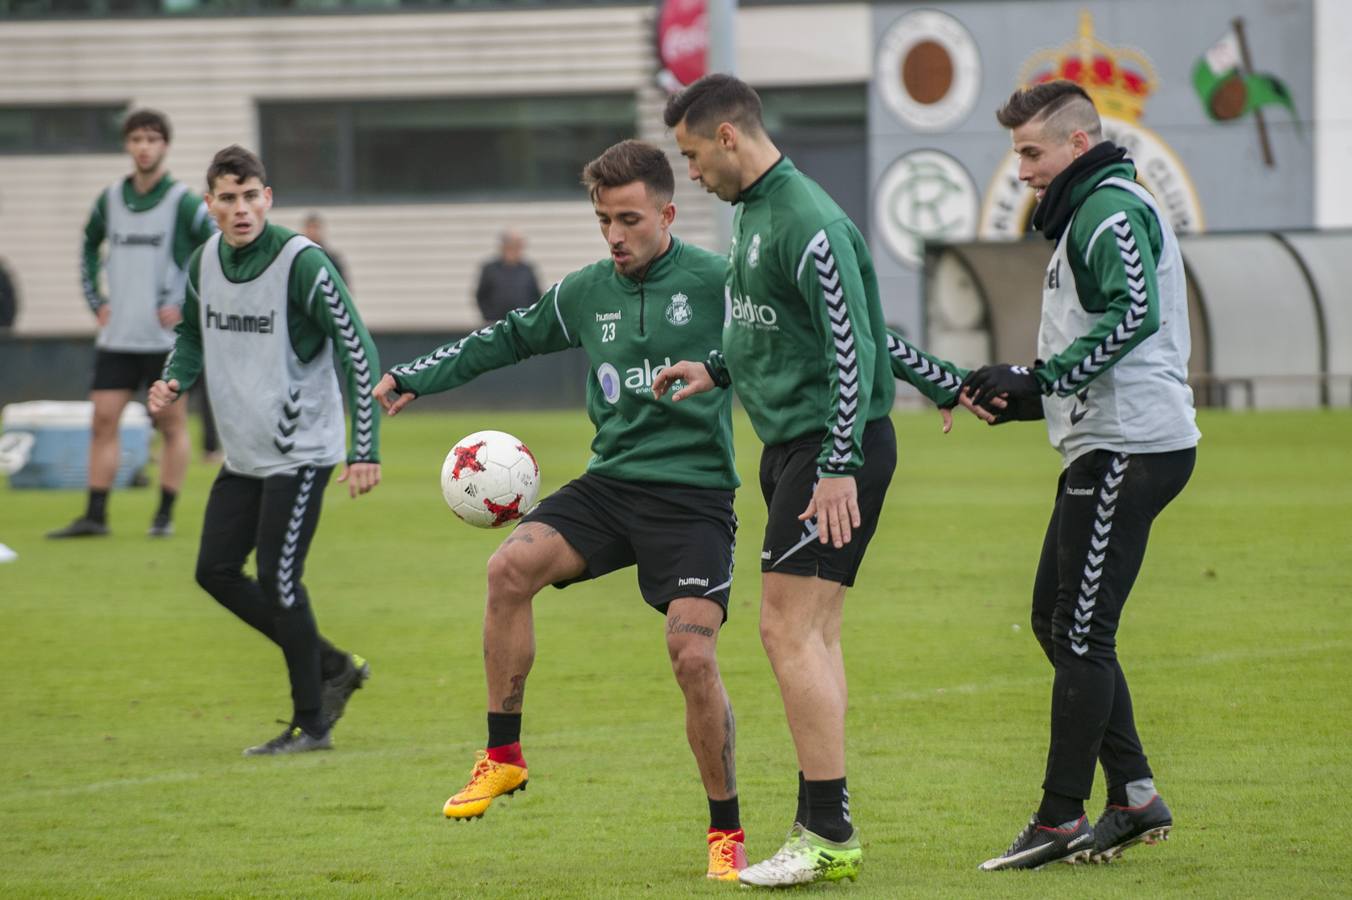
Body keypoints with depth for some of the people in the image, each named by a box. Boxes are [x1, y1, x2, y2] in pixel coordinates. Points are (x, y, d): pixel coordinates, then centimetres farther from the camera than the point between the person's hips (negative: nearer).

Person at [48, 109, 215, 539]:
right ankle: (95, 515, 3)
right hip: (116, 336, 4)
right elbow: (89, 248, 24)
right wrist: (96, 301, 13)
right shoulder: (109, 201, 7)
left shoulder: (183, 202, -7)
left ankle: (165, 515, 8)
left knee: (172, 424, 1)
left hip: (166, 336, -4)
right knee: (103, 422, 0)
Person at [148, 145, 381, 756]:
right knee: (216, 571, 6)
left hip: (300, 451, -7)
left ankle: (312, 723, 5)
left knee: (277, 580, -9)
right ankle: (332, 669, 20)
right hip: (243, 453, 7)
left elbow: (358, 353, -17)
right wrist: (174, 380, -1)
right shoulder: (204, 263, 2)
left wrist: (365, 449, -21)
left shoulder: (302, 263, -18)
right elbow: (192, 332, 21)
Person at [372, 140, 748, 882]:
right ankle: (503, 756, -7)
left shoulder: (716, 283, -6)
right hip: (612, 481, 4)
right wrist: (416, 377, 19)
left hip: (694, 495, -4)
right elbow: (510, 337, 23)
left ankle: (726, 832, 2)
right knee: (511, 566, -20)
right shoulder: (587, 292, 9)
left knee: (692, 655, -16)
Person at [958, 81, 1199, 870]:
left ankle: (1062, 818, -3)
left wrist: (1038, 378, -23)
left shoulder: (1111, 209, -11)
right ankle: (1134, 795, 14)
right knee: (1057, 621, 13)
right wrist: (1023, 399, 15)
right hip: (1108, 446, 11)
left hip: (1128, 446, -11)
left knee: (1081, 635, -7)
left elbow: (1134, 315, -27)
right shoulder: (1091, 212, 23)